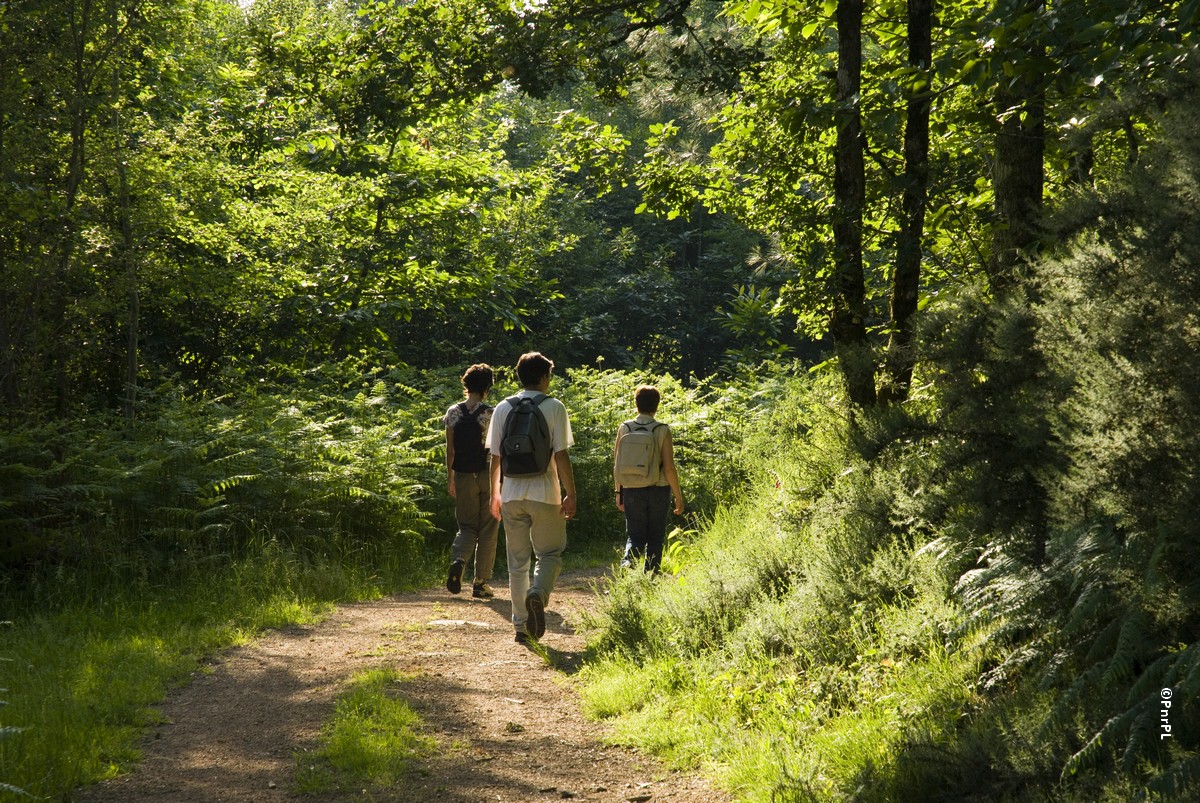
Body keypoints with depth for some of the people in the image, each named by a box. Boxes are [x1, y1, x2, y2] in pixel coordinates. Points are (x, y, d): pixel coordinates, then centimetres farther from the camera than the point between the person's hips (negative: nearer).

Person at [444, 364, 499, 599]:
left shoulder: (453, 412, 0)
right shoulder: (490, 414, -9)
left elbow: (450, 449, 3)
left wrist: (450, 477, 12)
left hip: (463, 477, 3)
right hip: (487, 476, -3)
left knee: (467, 526, 14)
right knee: (487, 530, 8)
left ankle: (457, 560, -17)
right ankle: (480, 583, 10)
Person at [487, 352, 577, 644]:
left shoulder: (503, 408, 5)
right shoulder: (554, 408, -5)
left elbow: (495, 457, 6)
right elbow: (561, 456, -9)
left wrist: (495, 495, 16)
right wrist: (570, 494, -4)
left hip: (512, 495, 3)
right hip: (545, 494, -3)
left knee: (518, 562, 10)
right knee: (549, 554, 9)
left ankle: (521, 625, 12)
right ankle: (538, 593, -20)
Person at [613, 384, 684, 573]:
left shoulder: (624, 428, -2)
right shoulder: (662, 430, -9)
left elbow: (617, 465, 1)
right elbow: (669, 468, -11)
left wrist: (618, 492, 12)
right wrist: (678, 496, -3)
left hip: (632, 491, 2)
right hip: (658, 491, -2)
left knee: (634, 535, 9)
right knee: (655, 537, 12)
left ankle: (628, 560, -19)